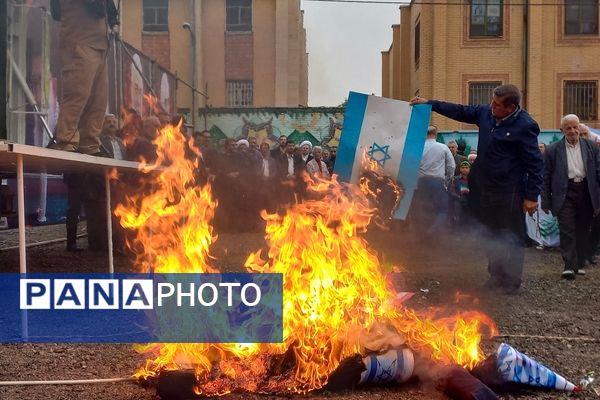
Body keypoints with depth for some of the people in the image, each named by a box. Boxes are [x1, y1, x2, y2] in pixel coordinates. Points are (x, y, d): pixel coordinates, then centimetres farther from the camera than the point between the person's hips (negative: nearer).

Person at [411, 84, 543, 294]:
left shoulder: (524, 126, -15)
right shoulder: (486, 113, 3)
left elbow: (535, 164, -12)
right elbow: (460, 111, 16)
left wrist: (531, 196, -13)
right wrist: (429, 103, 13)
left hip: (509, 194, -7)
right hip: (485, 189, 7)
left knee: (512, 238, 4)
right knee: (492, 236, 16)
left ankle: (511, 282, 15)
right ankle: (496, 276, 29)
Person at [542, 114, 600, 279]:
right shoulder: (552, 150, 3)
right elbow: (546, 177, 4)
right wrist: (546, 202, 0)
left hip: (586, 192, 2)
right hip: (565, 193, -2)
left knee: (583, 231, 10)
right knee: (567, 231, -8)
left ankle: (580, 264, 21)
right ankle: (569, 266, -8)